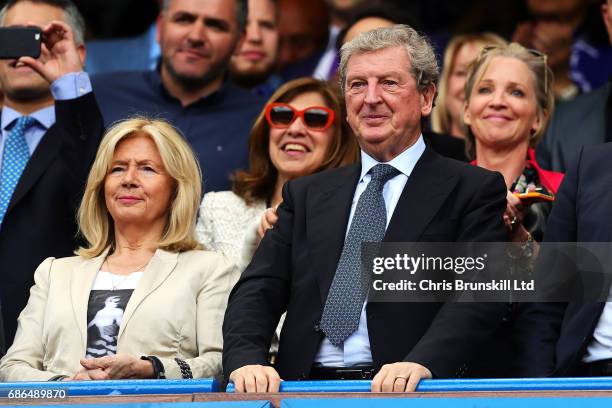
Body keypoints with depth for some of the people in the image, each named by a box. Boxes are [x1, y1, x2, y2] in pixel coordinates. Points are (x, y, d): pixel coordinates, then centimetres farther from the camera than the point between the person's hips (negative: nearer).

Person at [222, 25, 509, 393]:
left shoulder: (473, 191, 7)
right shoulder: (306, 196, 20)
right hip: (307, 391, 3)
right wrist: (247, 360, -9)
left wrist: (422, 362, -22)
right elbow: (259, 290, 11)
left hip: (410, 396, -3)